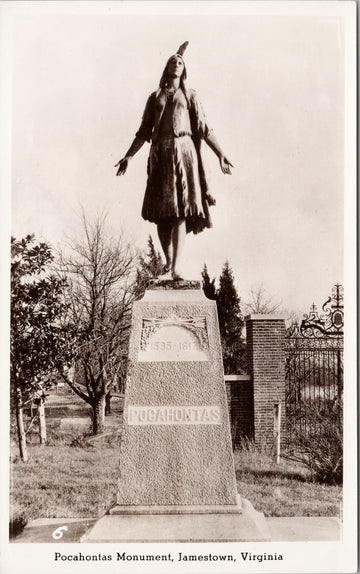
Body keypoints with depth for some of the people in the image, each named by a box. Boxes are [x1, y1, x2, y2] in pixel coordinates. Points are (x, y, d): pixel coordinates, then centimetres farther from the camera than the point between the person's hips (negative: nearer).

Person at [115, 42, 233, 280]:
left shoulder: (191, 96, 17)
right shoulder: (155, 97, 21)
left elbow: (204, 129, 10)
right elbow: (144, 131, 20)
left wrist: (221, 154, -1)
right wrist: (128, 156, 12)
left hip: (183, 150, -2)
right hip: (160, 153, 2)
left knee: (181, 209, -14)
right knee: (161, 211, -3)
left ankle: (176, 267, -21)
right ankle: (168, 262, 9)